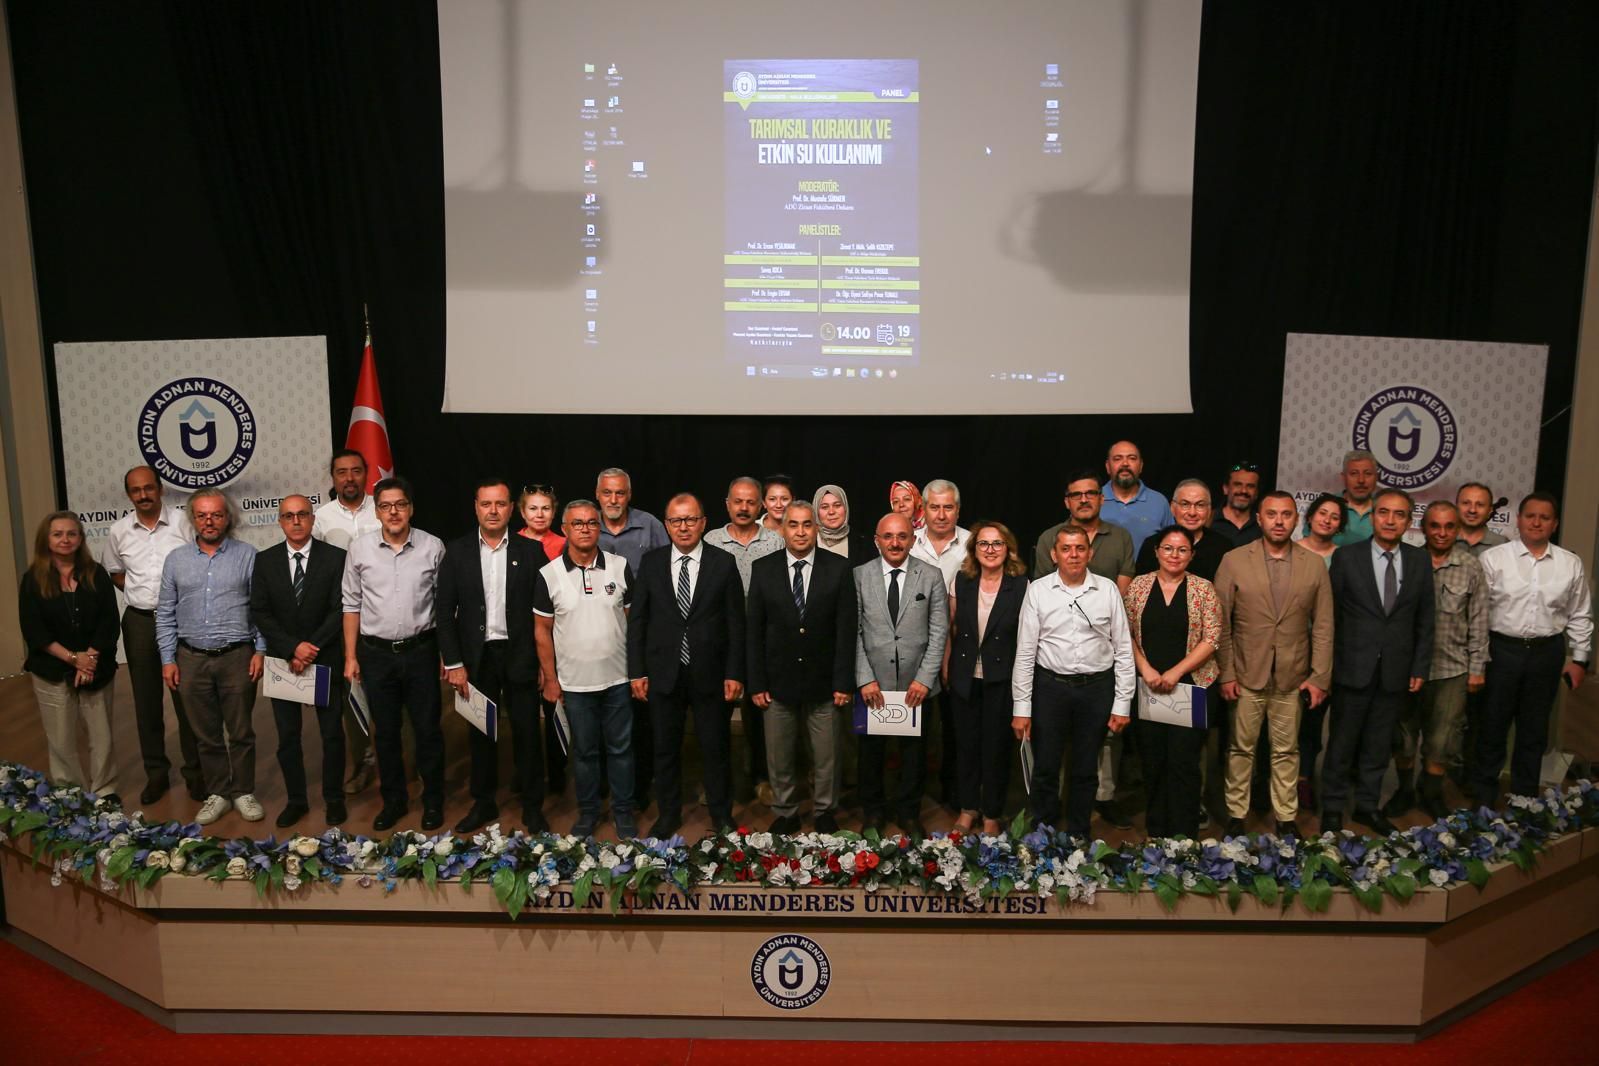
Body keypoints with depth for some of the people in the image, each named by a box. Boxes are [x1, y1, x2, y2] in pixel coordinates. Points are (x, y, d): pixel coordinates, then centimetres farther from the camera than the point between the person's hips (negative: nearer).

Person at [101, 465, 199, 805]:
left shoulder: (182, 521, -6)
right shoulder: (119, 530, 4)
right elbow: (111, 571, 18)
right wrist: (137, 591, 5)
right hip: (139, 621, 3)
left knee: (187, 698, 3)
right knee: (146, 701, 10)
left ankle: (194, 771, 15)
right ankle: (156, 772, 23)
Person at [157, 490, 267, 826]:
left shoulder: (247, 555, 0)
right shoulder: (176, 559, 7)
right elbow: (165, 614, 8)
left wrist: (261, 650, -7)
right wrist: (168, 659, 3)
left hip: (237, 657, -2)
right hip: (192, 659, 2)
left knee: (241, 731, 5)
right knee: (206, 734, 10)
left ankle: (244, 791, 18)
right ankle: (217, 793, 23)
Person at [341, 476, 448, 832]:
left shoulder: (433, 547, -5)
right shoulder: (360, 548, -2)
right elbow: (352, 604, 5)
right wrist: (350, 656, 3)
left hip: (420, 649, -1)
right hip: (376, 652, 1)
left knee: (428, 730, 7)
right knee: (385, 732, 12)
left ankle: (433, 801, 23)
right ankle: (393, 800, 28)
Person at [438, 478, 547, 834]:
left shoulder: (531, 551, -2)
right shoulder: (457, 552, 1)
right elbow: (444, 611, 0)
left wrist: (545, 662, -5)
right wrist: (454, 663, -5)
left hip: (520, 656, -1)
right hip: (476, 657, 1)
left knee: (527, 732, 5)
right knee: (480, 733, 13)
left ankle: (532, 806, 19)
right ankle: (484, 802, 28)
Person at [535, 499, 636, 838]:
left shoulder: (620, 567, -2)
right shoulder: (549, 575, -4)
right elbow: (542, 630, 1)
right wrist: (550, 679, -1)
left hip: (618, 678, 0)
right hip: (574, 681, 0)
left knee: (621, 747, 9)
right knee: (584, 750, 12)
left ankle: (624, 810, 24)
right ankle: (588, 811, 28)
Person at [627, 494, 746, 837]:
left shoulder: (723, 563, -3)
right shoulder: (651, 563, 2)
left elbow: (736, 623, -2)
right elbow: (636, 619, 3)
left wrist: (734, 673, -6)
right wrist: (636, 671, -1)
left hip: (709, 675, -1)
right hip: (663, 674, 2)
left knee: (716, 749, 9)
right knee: (665, 749, 14)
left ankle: (722, 817, 25)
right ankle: (668, 815, 30)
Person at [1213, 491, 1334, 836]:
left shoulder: (1314, 565, 3)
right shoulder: (1234, 561, -3)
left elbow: (1323, 626, 4)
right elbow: (1221, 623, -3)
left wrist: (1320, 677, -1)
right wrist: (1225, 673, -6)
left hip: (1293, 678, 2)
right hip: (1246, 676, -1)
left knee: (1286, 752, 11)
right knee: (1241, 749, 8)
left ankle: (1286, 819, 23)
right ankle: (1236, 816, 20)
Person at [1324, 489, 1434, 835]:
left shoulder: (1419, 561, 4)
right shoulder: (1346, 558, -4)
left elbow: (1424, 620, 8)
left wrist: (1420, 668, 4)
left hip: (1395, 672, 2)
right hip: (1353, 667, -2)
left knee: (1378, 743, 12)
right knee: (1342, 742, 6)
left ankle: (1368, 805, 26)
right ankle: (1332, 808, 18)